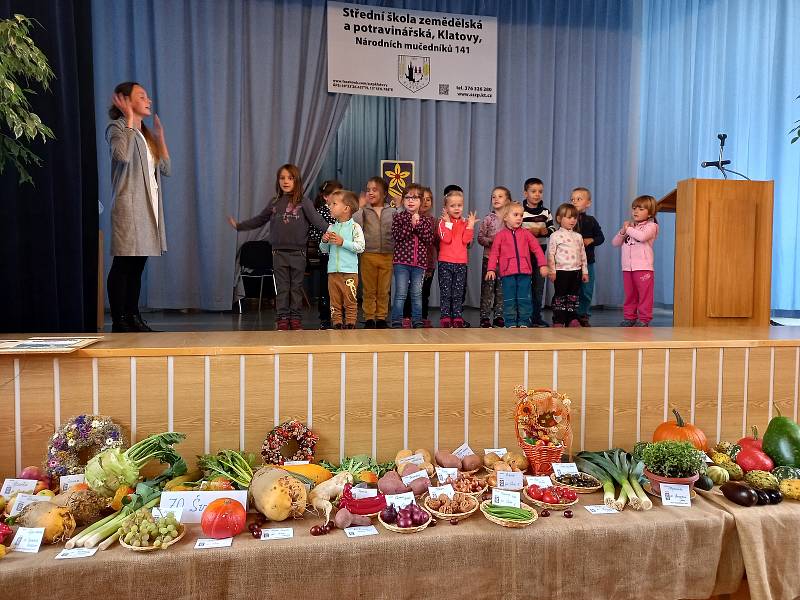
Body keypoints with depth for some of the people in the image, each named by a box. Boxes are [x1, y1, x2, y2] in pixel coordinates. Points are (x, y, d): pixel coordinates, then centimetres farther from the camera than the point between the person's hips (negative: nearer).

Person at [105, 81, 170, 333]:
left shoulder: (145, 133, 21)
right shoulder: (117, 127, -2)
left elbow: (166, 169, 16)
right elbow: (123, 155, -24)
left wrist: (160, 135, 15)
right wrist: (129, 119, -12)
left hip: (149, 207, 8)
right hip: (129, 206, -8)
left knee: (137, 265, 9)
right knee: (123, 264, -6)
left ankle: (133, 318, 14)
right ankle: (118, 322, -2)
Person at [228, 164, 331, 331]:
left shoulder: (303, 202, -1)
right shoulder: (274, 203, 9)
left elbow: (316, 219, -12)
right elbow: (259, 220, 20)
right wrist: (239, 226, 21)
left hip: (298, 252, -2)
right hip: (279, 252, 2)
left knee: (296, 287, 6)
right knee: (282, 287, 5)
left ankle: (296, 319, 14)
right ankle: (282, 319, 10)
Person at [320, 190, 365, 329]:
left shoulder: (355, 227, -4)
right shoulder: (331, 228, 12)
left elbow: (360, 247, -14)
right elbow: (324, 250, 17)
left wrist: (343, 242, -16)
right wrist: (324, 241, -3)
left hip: (349, 272, -5)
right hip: (333, 271, 5)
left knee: (350, 301, 1)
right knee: (334, 301, 8)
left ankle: (350, 324, 9)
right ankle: (337, 324, 15)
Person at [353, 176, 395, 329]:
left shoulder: (392, 212, 7)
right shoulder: (363, 211, 5)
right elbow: (355, 226, -13)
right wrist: (360, 207, -10)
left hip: (387, 256, 1)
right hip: (368, 255, -1)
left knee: (384, 290, 8)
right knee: (369, 290, 6)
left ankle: (381, 318, 18)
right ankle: (369, 318, 15)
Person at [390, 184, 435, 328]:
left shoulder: (427, 220, 9)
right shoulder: (398, 217, 2)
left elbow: (430, 239, -4)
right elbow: (397, 236, -12)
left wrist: (418, 224, -13)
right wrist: (411, 224, -18)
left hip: (420, 262, 3)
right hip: (402, 261, -2)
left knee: (417, 294, 9)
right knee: (400, 294, -2)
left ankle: (418, 321, 17)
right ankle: (397, 322, 4)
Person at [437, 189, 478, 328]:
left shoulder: (465, 222, 10)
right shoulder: (443, 221, 1)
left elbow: (466, 240, -4)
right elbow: (446, 239, -15)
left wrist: (470, 225, -10)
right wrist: (448, 222, -15)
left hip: (461, 262, 3)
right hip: (445, 262, -3)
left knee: (458, 293, 7)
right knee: (445, 292, -1)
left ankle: (457, 317, 12)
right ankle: (445, 317, 3)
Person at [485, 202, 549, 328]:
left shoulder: (526, 233, 9)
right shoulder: (501, 235, 4)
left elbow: (537, 249, 7)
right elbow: (494, 253, 2)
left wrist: (543, 265, 0)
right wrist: (491, 269, -5)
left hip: (524, 272, 2)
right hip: (507, 272, -1)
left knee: (524, 299, 5)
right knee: (509, 300, 4)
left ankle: (524, 322, 14)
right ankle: (510, 323, 13)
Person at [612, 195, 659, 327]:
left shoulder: (651, 225, -1)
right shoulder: (628, 225, 15)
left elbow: (642, 236, -23)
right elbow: (615, 243, 11)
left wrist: (629, 229, -8)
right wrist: (623, 231, -5)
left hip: (643, 267, -6)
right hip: (627, 267, 6)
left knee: (644, 294, -2)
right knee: (629, 294, 12)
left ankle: (644, 319, 3)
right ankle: (629, 317, 19)